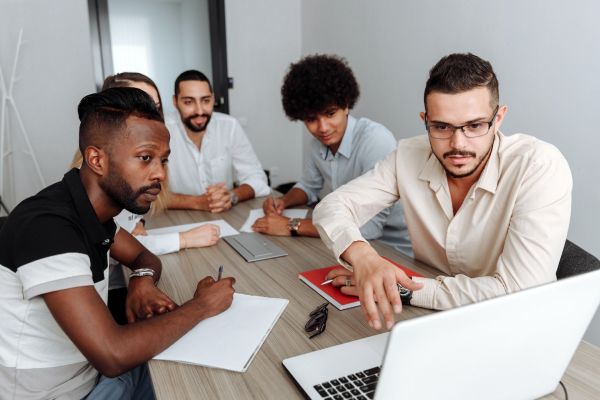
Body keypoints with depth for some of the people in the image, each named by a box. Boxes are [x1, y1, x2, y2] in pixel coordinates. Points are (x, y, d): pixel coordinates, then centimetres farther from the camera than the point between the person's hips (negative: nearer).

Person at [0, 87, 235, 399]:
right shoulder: (47, 227, -30)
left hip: (89, 373, 7)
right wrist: (201, 305, -21)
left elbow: (145, 257, 12)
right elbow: (113, 356, -34)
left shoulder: (91, 207, -3)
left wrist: (143, 281, -11)